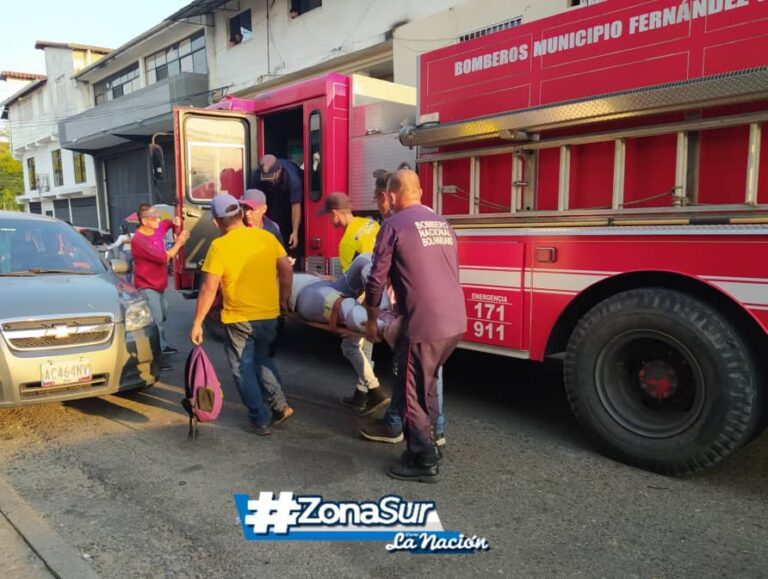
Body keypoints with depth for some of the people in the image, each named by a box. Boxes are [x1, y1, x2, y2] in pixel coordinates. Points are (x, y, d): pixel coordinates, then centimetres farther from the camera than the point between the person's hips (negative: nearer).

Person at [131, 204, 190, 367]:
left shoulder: (157, 228, 0)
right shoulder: (139, 240, -24)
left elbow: (167, 223, 24)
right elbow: (164, 257, -25)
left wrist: (175, 222, 1)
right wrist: (179, 243, -17)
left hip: (159, 284, 9)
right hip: (147, 287, -9)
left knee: (161, 317, 22)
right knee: (156, 320, -13)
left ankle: (162, 346, 40)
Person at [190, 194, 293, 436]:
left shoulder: (219, 246, -14)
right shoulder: (266, 237, -1)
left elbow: (209, 288, -16)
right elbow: (286, 270, 5)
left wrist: (197, 323, -9)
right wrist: (283, 299, 18)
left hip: (239, 319, -5)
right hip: (269, 314, 5)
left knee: (243, 368, 12)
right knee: (261, 358, 26)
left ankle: (260, 420, 14)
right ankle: (280, 404, 18)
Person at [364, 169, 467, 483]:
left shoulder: (393, 225, -5)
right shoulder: (442, 223, 16)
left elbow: (377, 278, -4)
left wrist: (372, 320, 10)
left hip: (425, 324, -8)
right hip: (456, 320, 8)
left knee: (410, 393, 6)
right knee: (427, 383, 24)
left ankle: (424, 461, 13)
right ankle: (427, 442, 34)